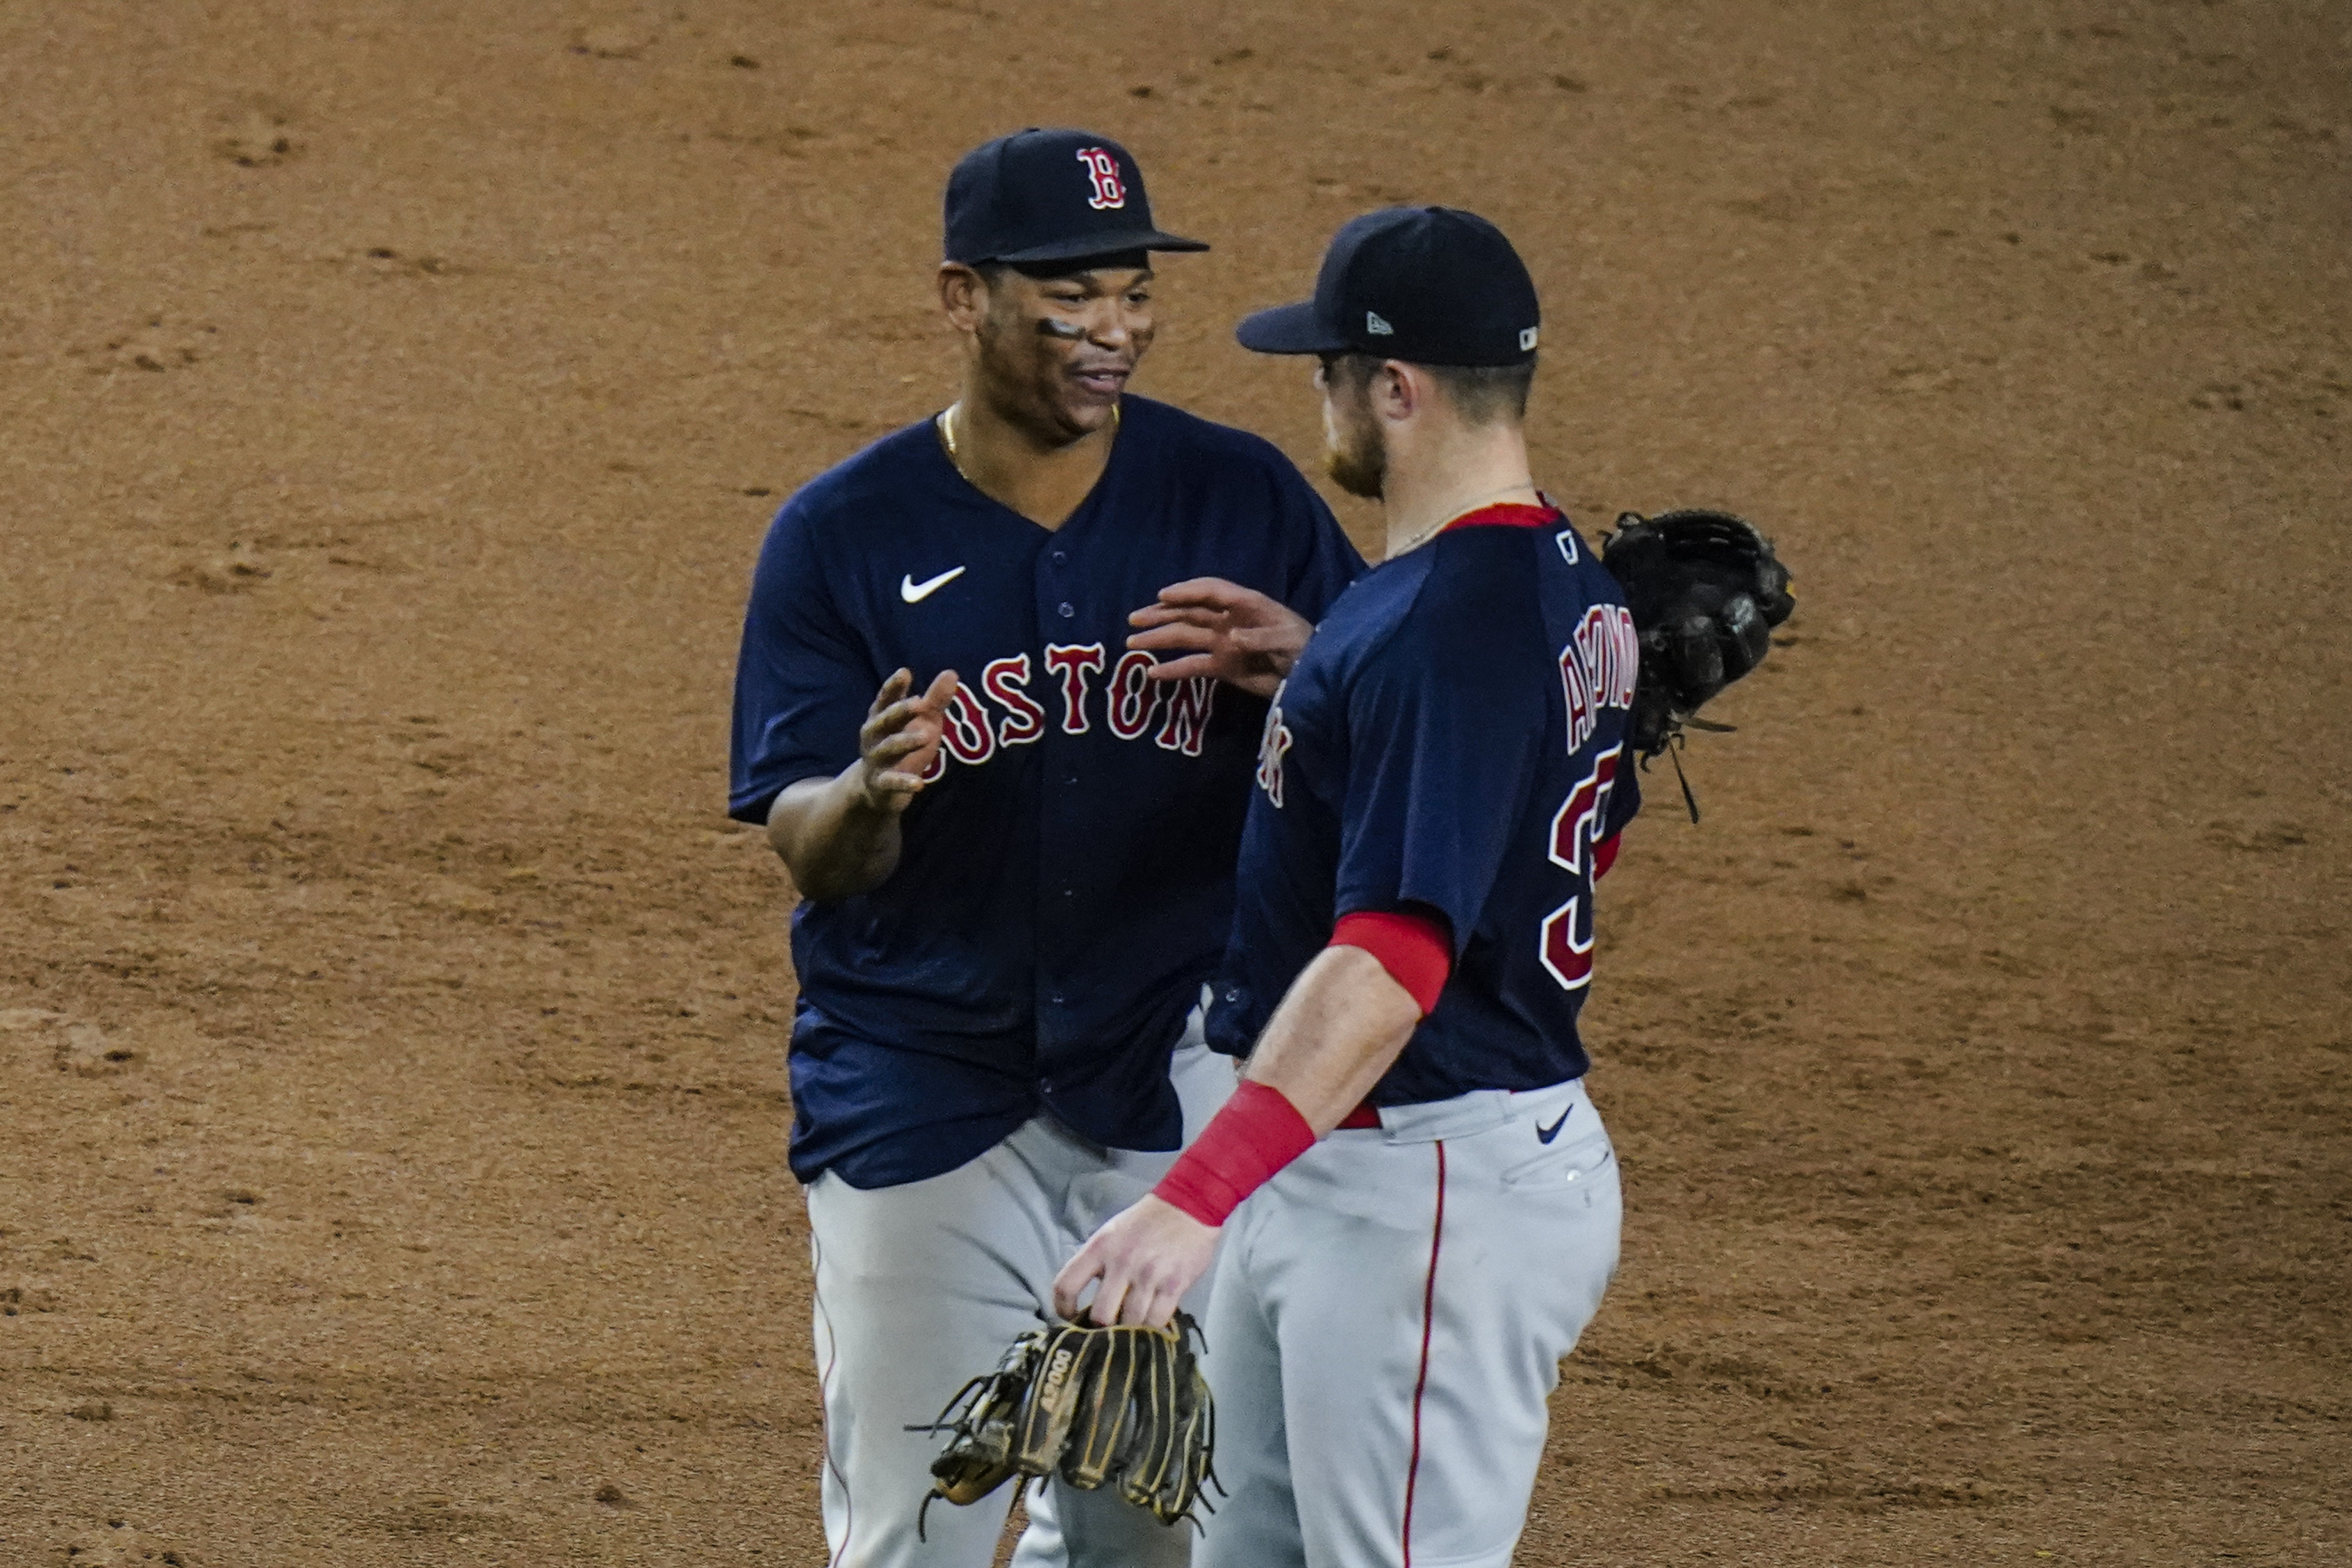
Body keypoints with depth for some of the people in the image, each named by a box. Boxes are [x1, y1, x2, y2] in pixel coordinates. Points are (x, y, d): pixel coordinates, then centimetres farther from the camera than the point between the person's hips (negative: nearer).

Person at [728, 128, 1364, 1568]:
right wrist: (869, 793, -31)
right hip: (921, 1104, -1)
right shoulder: (842, 534, -4)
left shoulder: (1240, 499, -1)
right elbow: (809, 852, -8)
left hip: (1175, 1086, 1)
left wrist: (1304, 670, -23)